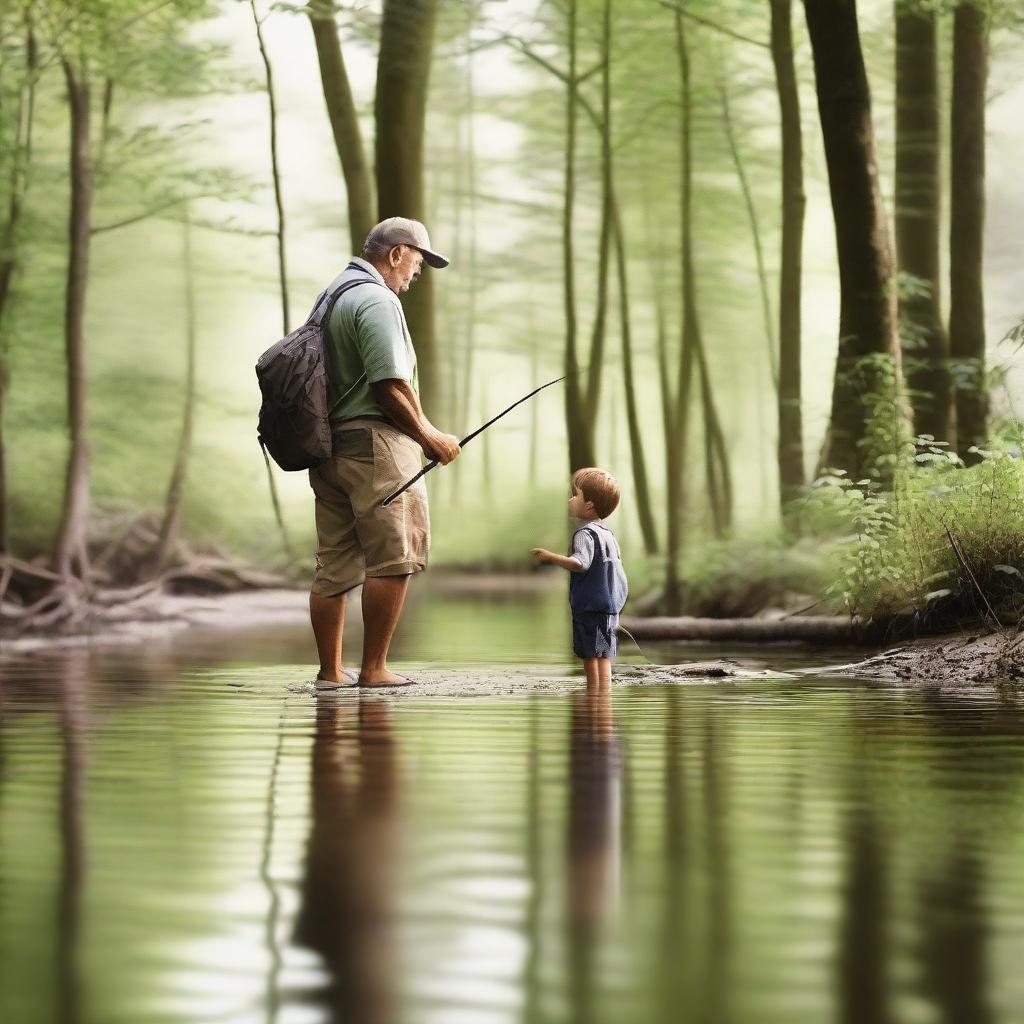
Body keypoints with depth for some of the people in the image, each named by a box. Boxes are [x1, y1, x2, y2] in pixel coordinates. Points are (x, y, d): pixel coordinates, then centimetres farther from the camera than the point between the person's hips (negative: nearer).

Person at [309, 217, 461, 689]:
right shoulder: (377, 300, -10)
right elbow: (391, 385, -17)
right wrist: (428, 435, -4)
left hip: (327, 446, 10)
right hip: (374, 440, -10)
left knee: (334, 564, 10)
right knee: (395, 556, -6)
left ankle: (330, 671, 13)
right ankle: (373, 669, -6)